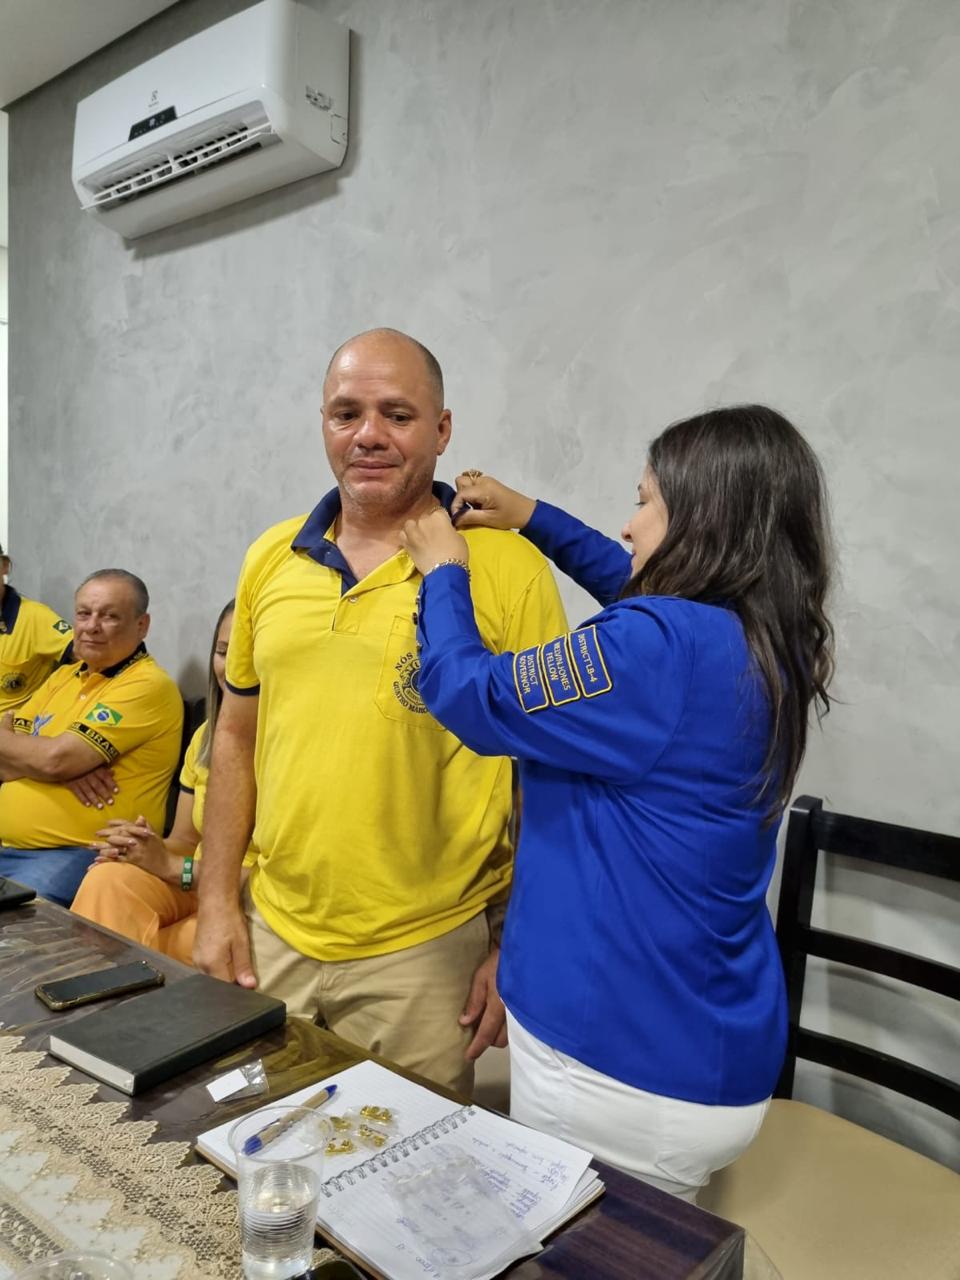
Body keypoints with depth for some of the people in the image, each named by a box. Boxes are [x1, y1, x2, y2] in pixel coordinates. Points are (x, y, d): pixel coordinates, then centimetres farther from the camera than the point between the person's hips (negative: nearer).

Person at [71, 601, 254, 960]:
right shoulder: (206, 736, 13)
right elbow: (185, 842, 14)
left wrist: (173, 866, -16)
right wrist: (136, 846, -9)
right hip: (195, 891, 7)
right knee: (110, 879, -23)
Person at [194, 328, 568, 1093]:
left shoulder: (509, 568, -11)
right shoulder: (271, 559, 2)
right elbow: (237, 737, 10)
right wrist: (217, 903, 7)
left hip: (425, 952, -4)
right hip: (271, 936, 4)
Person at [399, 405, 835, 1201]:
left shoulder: (664, 648, -27)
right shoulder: (765, 650, 1)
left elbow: (467, 694, -17)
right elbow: (638, 592, 20)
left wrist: (444, 573, -1)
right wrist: (534, 518, 17)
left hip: (625, 1068, -8)